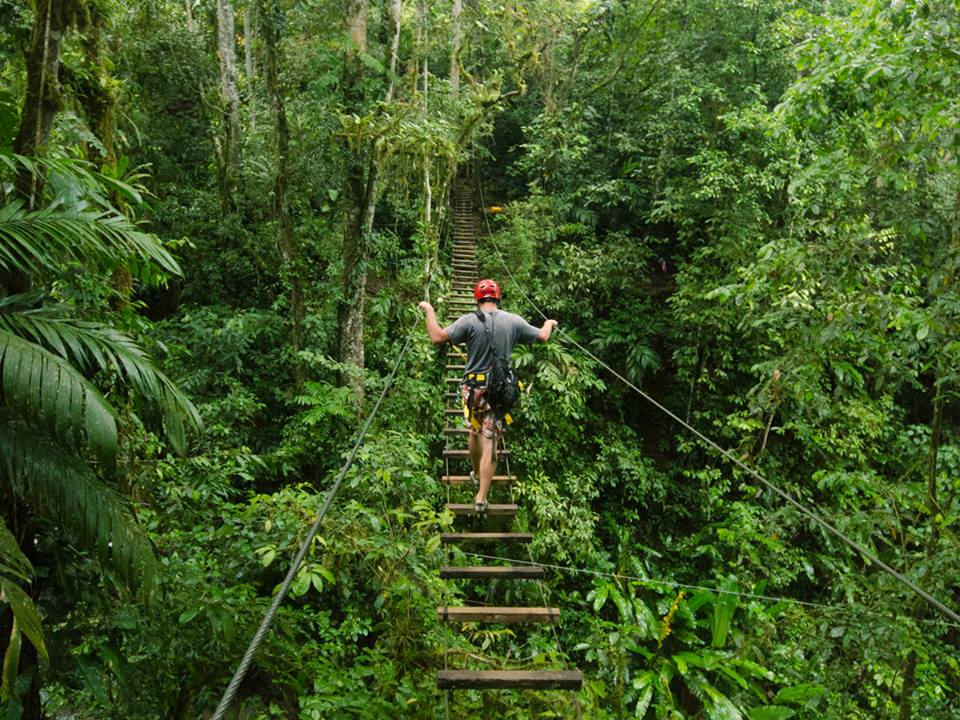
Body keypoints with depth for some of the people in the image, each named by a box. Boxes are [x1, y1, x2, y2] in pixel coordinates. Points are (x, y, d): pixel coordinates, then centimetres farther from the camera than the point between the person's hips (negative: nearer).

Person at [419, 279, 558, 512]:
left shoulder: (470, 320, -10)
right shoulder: (513, 321, -1)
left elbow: (437, 337, -15)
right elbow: (542, 337, 11)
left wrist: (429, 311, 0)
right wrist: (549, 323, 34)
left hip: (474, 388, -1)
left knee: (474, 432, 23)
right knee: (490, 442, 3)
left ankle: (477, 474, 45)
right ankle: (481, 497, 2)